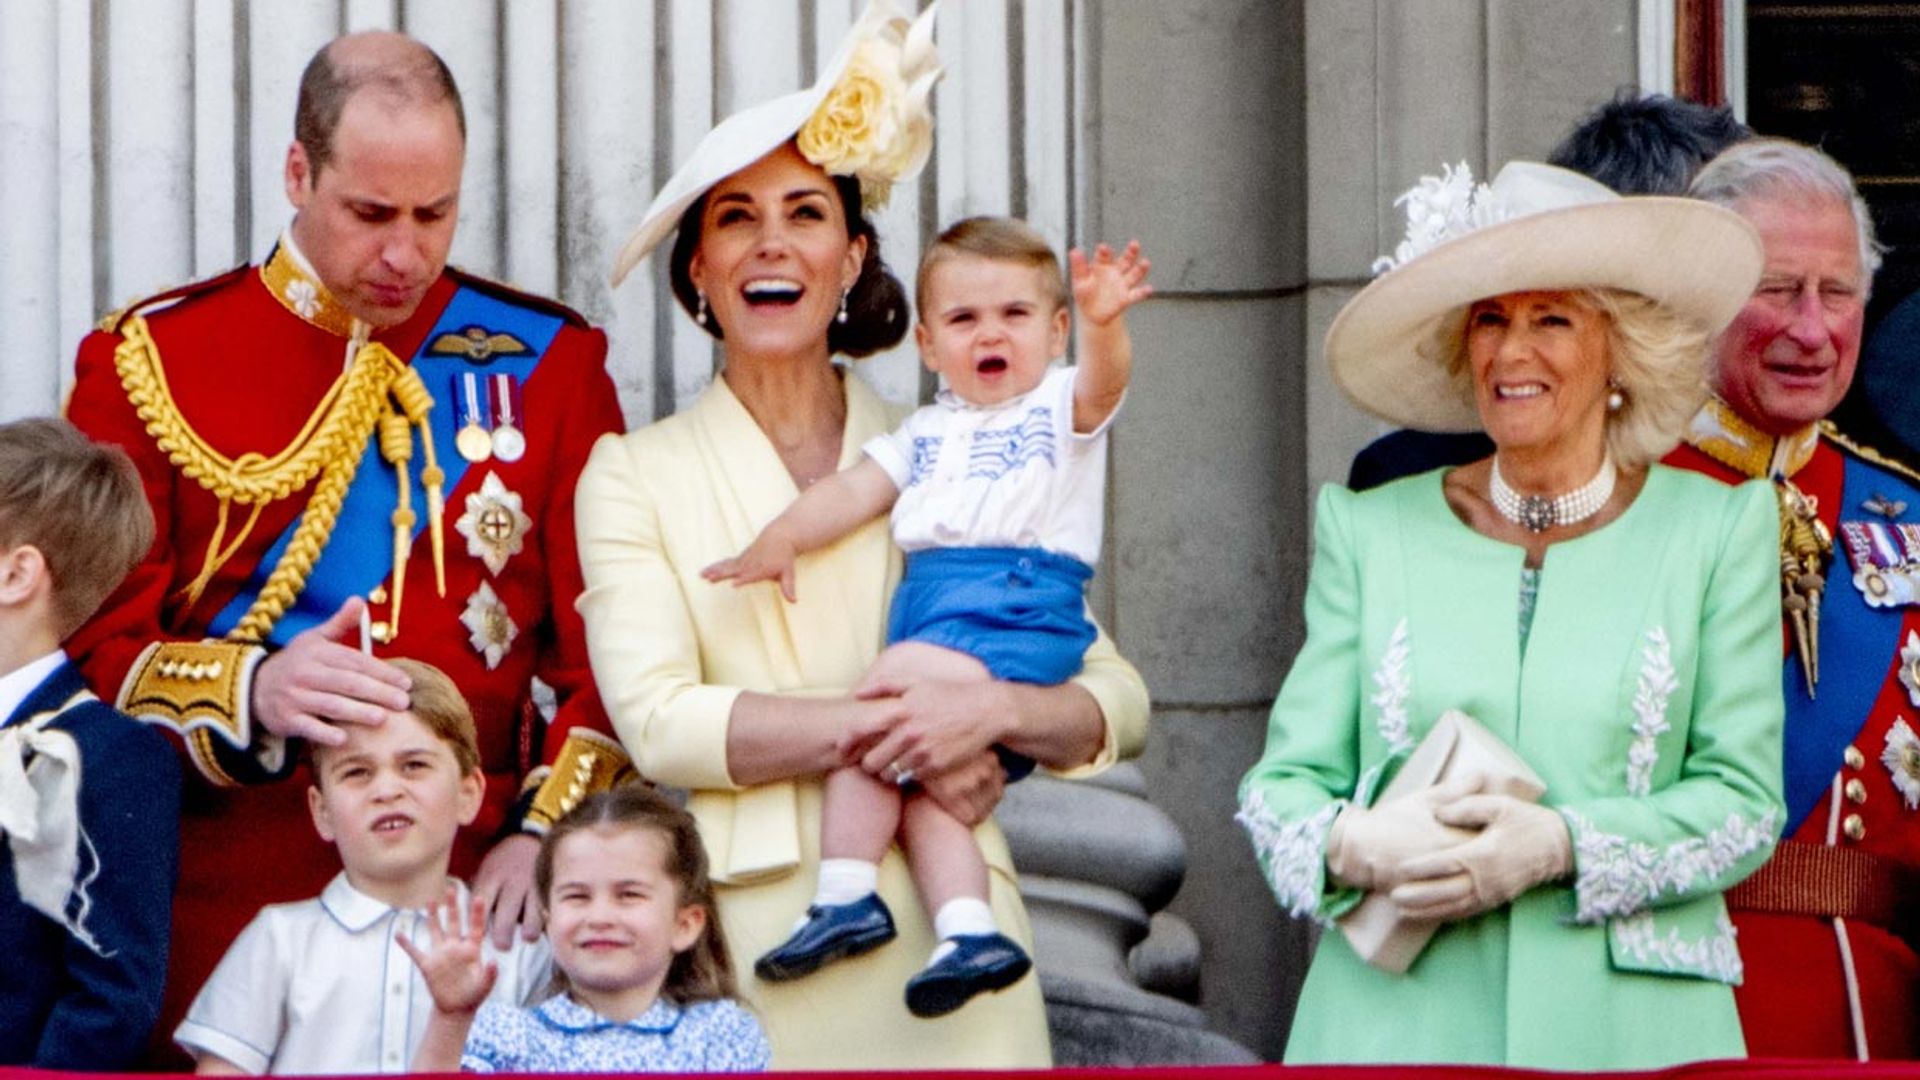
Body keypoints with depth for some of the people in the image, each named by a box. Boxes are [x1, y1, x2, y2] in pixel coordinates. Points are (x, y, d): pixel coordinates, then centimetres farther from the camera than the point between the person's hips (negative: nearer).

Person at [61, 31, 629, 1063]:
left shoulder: (547, 363, 7)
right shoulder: (149, 361, 3)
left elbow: (611, 646, 5)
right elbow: (92, 645, 0)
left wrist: (548, 834, -9)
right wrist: (251, 693, -18)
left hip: (473, 890, 1)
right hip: (223, 896, -1)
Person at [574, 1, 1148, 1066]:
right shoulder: (633, 476, 6)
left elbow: (1117, 704, 7)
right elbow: (657, 722, -8)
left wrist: (995, 710, -13)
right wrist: (886, 725, -15)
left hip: (941, 928, 2)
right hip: (745, 938, -1)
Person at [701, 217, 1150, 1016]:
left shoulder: (1059, 406, 10)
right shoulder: (924, 432, 27)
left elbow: (1102, 382, -12)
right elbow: (855, 490, 17)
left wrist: (1102, 321, -34)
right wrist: (783, 535, -1)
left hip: (1021, 604, -6)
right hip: (929, 602, 6)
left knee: (883, 690, -23)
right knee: (914, 771, -12)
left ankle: (847, 897, -20)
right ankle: (969, 935, -20)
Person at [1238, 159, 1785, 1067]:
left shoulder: (1719, 531, 6)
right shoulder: (1370, 531, 9)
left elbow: (1744, 798, 1)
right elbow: (1281, 783, 7)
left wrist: (1560, 846, -14)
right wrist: (1350, 847, -15)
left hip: (1631, 1029, -1)